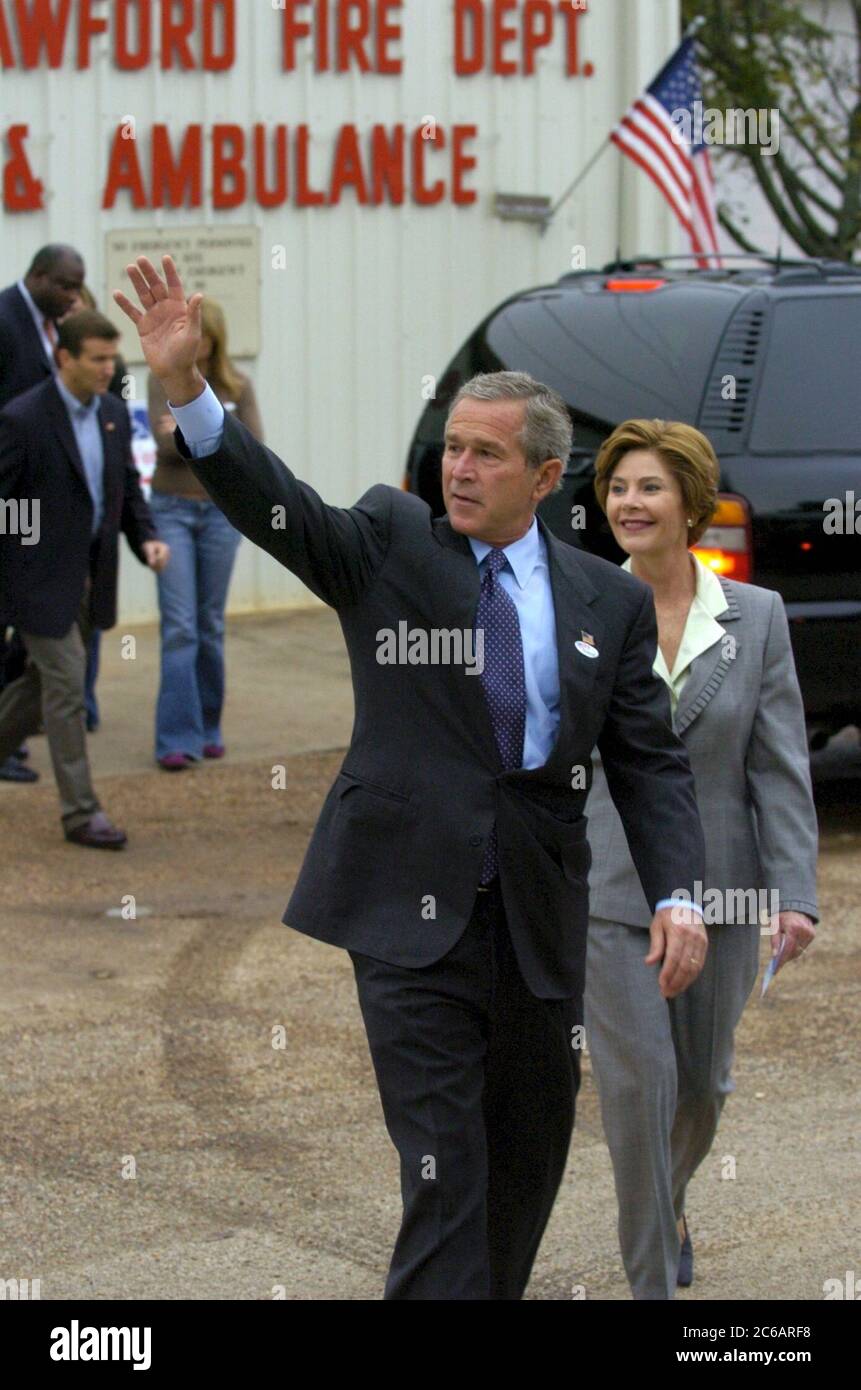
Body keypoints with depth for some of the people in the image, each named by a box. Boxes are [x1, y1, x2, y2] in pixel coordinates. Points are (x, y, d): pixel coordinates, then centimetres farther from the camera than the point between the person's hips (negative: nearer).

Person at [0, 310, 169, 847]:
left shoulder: (113, 414, 5)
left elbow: (128, 487, 15)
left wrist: (147, 537, -3)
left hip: (90, 576, 7)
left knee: (46, 682, 16)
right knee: (67, 687, -5)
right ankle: (81, 812, 0)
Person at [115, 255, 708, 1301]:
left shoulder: (609, 603, 8)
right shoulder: (390, 545, 3)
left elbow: (650, 762, 7)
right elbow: (273, 503, -12)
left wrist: (677, 896, -8)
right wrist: (183, 385, -29)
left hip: (538, 923, 3)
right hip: (412, 911, -3)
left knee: (529, 1159, 16)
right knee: (442, 1174, -9)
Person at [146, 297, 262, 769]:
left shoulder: (237, 386, 4)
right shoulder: (164, 380, 0)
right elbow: (166, 442, -11)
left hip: (221, 511, 2)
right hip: (172, 509, -2)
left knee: (211, 624, 8)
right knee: (179, 625, -8)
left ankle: (208, 727, 19)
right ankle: (177, 738, -10)